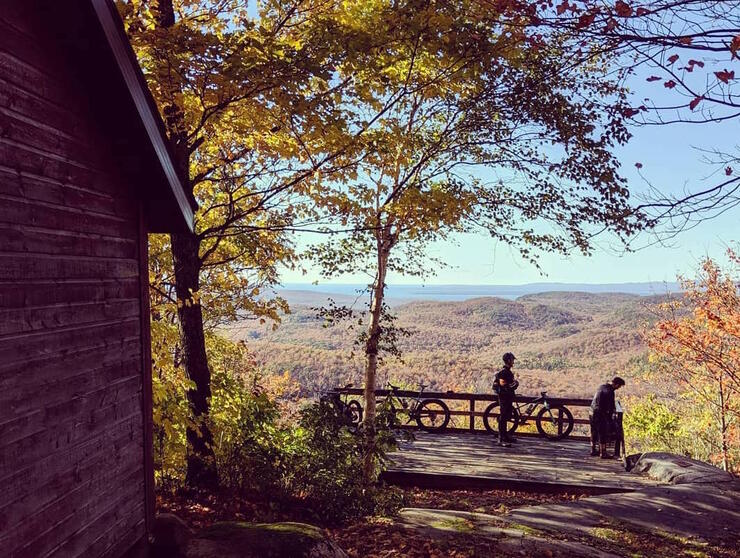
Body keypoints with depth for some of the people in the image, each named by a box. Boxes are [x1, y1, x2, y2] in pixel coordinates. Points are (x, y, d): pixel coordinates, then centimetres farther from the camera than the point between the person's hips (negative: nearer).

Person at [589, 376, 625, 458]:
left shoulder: (601, 387, 9)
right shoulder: (609, 392, -18)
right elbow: (611, 406, -14)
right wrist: (610, 418, -2)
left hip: (591, 412, 9)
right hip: (599, 414, -9)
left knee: (594, 433, 18)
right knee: (603, 434, 2)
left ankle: (593, 450, 27)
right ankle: (603, 454, 7)